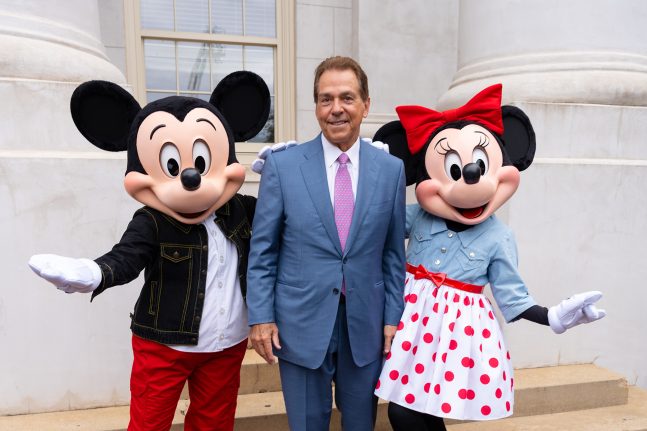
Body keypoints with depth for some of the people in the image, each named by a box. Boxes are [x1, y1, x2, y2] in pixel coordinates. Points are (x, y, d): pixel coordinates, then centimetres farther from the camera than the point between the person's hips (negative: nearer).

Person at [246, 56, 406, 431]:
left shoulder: (391, 169, 0)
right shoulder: (282, 166, -5)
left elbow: (394, 253, 4)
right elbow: (262, 251, -2)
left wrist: (393, 317, 3)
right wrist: (261, 316, -5)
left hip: (366, 325, 2)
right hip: (302, 324, -1)